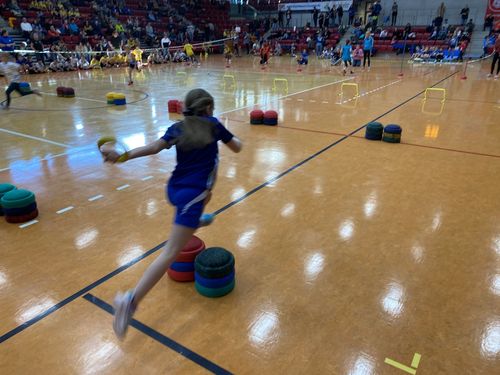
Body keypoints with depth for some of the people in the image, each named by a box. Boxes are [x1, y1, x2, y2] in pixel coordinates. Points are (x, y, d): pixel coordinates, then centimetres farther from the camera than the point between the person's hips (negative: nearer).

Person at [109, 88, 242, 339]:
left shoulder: (178, 128, 9)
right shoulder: (213, 124, 2)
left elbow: (154, 147, -10)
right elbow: (237, 148, 12)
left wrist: (124, 156, -15)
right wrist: (231, 137, 33)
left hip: (174, 188, 8)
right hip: (191, 194, -7)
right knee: (171, 253, -10)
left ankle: (197, 220, 70)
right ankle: (131, 300, -19)